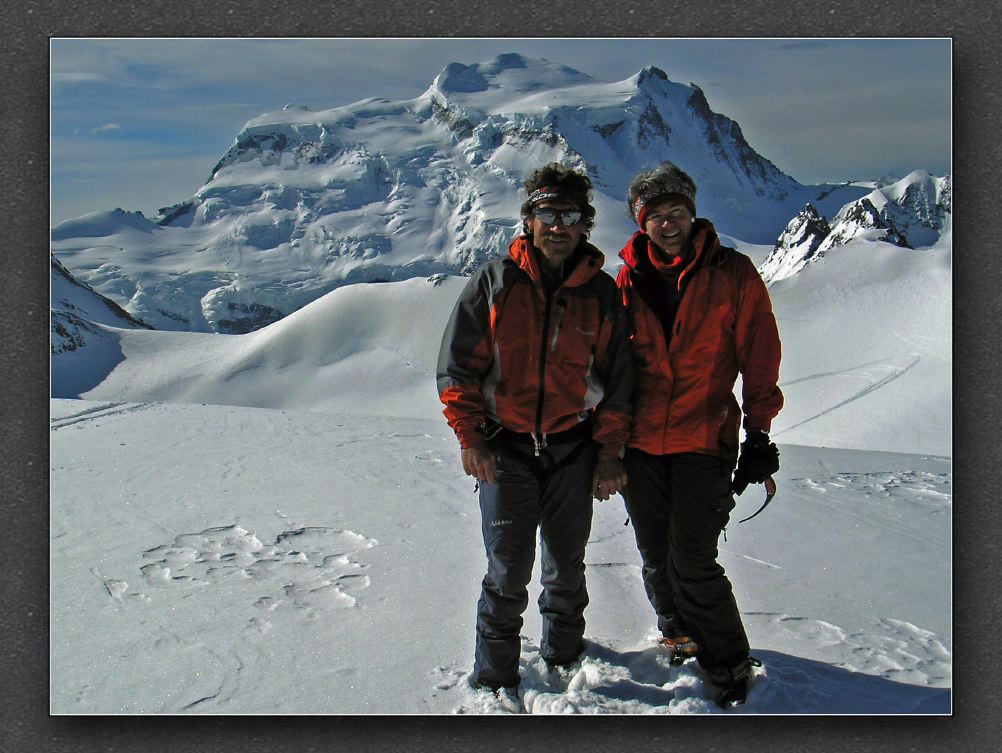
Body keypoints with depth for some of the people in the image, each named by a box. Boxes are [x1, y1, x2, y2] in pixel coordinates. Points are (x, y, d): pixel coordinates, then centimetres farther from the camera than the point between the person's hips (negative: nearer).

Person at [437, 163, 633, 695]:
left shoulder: (603, 293, 3)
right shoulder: (495, 281, -2)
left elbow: (618, 379, 8)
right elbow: (457, 363, -2)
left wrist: (609, 453, 4)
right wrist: (470, 436, -10)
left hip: (573, 450, 2)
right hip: (505, 447, -2)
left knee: (567, 565, 14)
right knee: (508, 570, -4)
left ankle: (564, 657, 36)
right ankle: (494, 678, 13)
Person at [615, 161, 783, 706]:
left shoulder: (733, 275, -2)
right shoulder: (628, 282, 5)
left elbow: (760, 360, 1)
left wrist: (758, 434, -2)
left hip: (705, 442, -3)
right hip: (640, 442, 4)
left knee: (691, 562, -8)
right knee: (655, 557, 11)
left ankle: (728, 662, 13)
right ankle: (681, 637, 35)